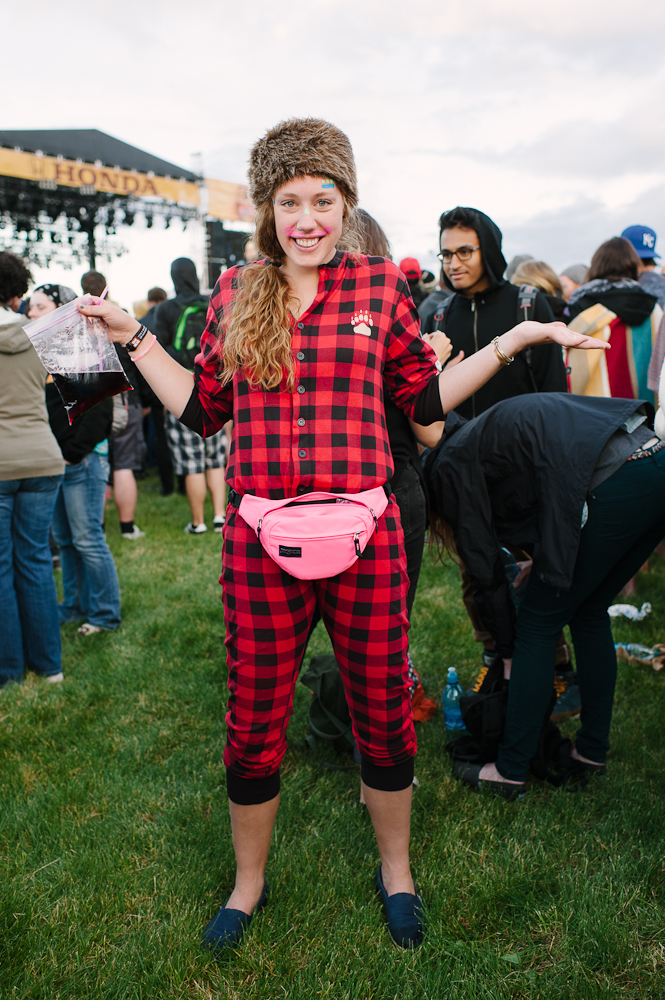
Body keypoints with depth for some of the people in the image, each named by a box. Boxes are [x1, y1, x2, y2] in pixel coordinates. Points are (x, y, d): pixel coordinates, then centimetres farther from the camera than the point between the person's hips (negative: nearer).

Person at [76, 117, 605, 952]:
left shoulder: (381, 287, 5)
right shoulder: (233, 294, 7)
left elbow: (424, 397, 11)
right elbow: (202, 409, 13)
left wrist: (512, 340, 5)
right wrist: (134, 338, 11)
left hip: (364, 537, 0)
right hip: (258, 541, 1)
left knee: (384, 714, 12)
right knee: (252, 725, 11)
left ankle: (396, 871, 38)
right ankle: (249, 884, 36)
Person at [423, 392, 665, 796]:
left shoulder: (451, 463, 8)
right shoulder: (481, 435, 31)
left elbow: (486, 569, 10)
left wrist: (510, 653, 20)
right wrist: (545, 562, 35)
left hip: (617, 485, -9)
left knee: (538, 624, 6)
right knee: (589, 611, 23)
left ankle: (511, 770, 17)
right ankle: (592, 752, 33)